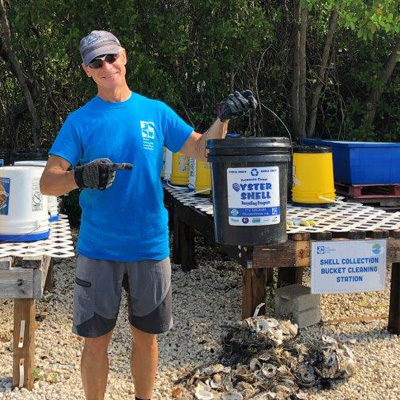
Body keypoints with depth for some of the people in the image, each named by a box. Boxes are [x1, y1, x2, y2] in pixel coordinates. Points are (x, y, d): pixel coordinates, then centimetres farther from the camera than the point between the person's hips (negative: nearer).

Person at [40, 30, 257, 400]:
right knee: (96, 340, 7)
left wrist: (223, 119, -12)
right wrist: (81, 177, -30)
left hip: (150, 246, 2)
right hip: (98, 249, -1)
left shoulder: (156, 111, 3)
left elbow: (201, 149, 6)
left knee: (146, 337, 15)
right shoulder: (80, 121, -3)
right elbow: (47, 183, -10)